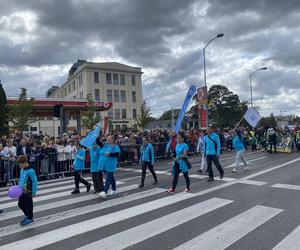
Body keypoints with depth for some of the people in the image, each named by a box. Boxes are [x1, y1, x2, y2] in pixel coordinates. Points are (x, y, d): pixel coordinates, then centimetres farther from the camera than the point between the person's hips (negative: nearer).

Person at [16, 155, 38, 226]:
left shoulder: (30, 171, -22)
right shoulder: (22, 170, 4)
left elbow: (34, 182, -20)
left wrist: (34, 192, -17)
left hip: (28, 191, -9)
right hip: (22, 191, 9)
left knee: (28, 204, 5)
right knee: (20, 203, 18)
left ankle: (30, 218, 22)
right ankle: (27, 215, 39)